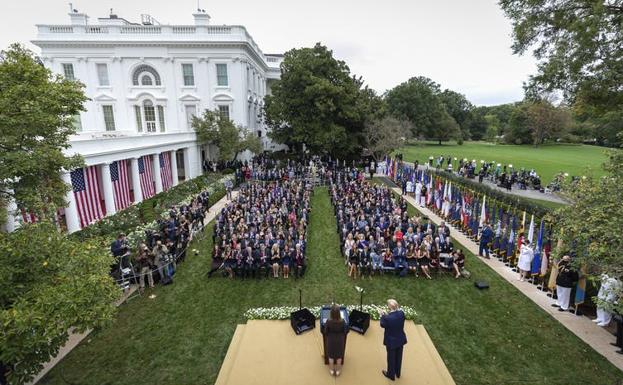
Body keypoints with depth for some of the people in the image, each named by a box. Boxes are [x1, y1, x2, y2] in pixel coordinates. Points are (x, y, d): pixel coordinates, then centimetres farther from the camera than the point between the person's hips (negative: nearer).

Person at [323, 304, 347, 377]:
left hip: (331, 340, 0)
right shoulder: (342, 321, -27)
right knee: (339, 356, 24)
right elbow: (345, 331, -11)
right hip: (340, 340, 0)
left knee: (331, 356, 24)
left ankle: (332, 370, 41)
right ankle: (338, 370, 41)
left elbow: (325, 332, -14)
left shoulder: (328, 321, -29)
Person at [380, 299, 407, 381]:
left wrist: (382, 316, -1)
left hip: (391, 341, -5)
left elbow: (383, 325, -14)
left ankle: (391, 375, 40)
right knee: (398, 356, 26)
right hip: (401, 339, 5)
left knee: (391, 358, 19)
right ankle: (397, 373, 48)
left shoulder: (388, 318, -34)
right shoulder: (401, 313, -19)